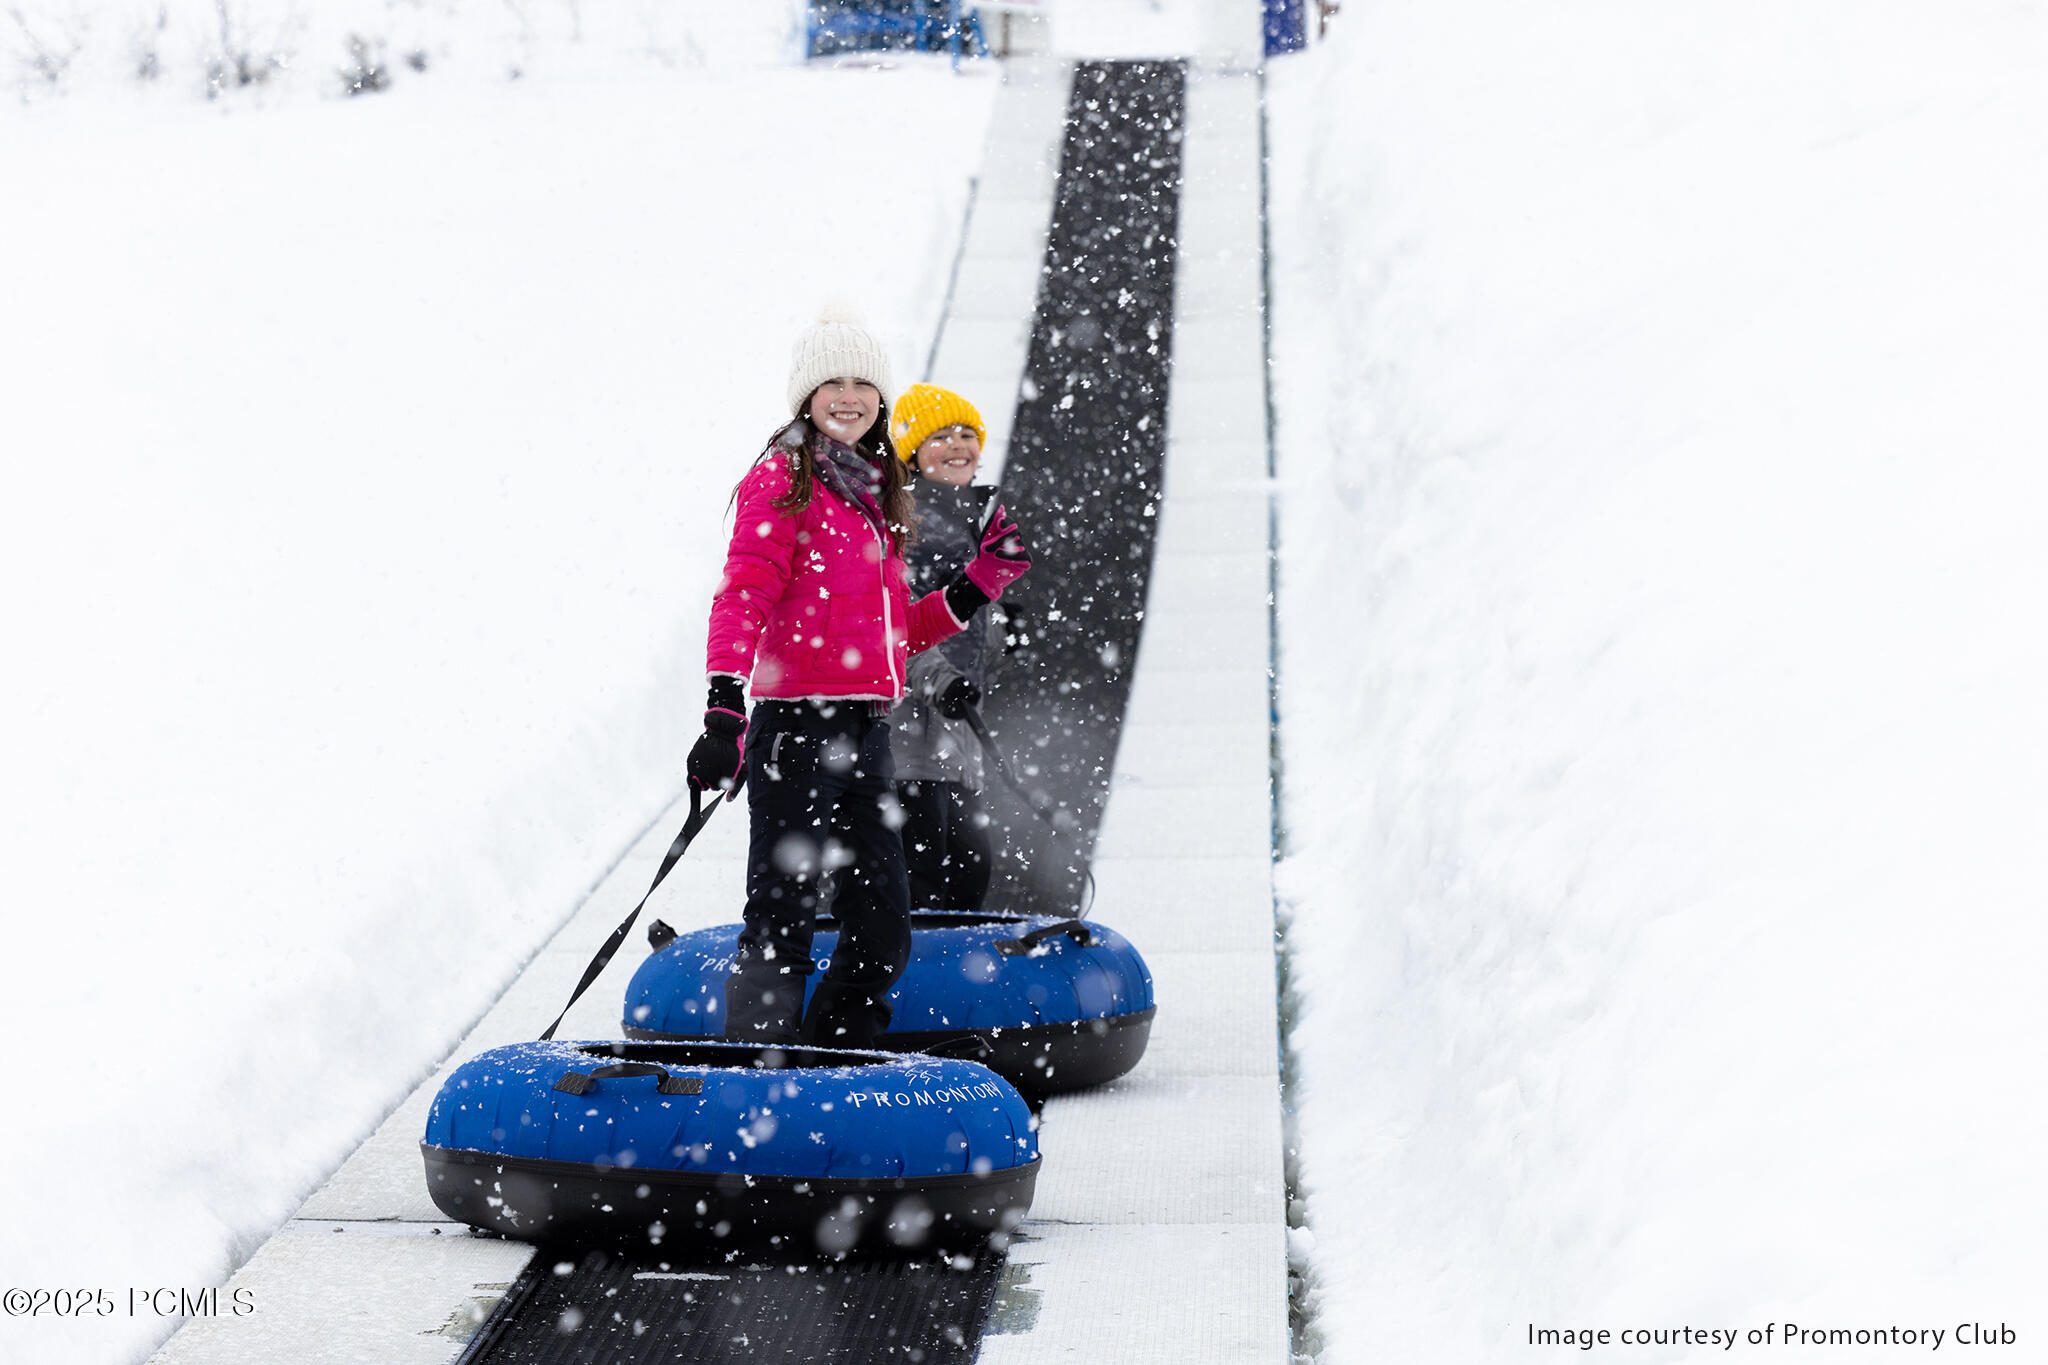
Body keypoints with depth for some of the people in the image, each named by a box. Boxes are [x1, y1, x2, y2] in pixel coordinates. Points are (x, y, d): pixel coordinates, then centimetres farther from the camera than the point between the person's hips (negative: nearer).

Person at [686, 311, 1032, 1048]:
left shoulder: (874, 496, 20)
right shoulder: (781, 481, -3)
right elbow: (744, 597, -15)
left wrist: (979, 582, 17)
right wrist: (724, 707, -27)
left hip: (865, 730, 8)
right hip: (798, 722, -8)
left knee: (883, 927, 9)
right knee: (783, 919, -10)